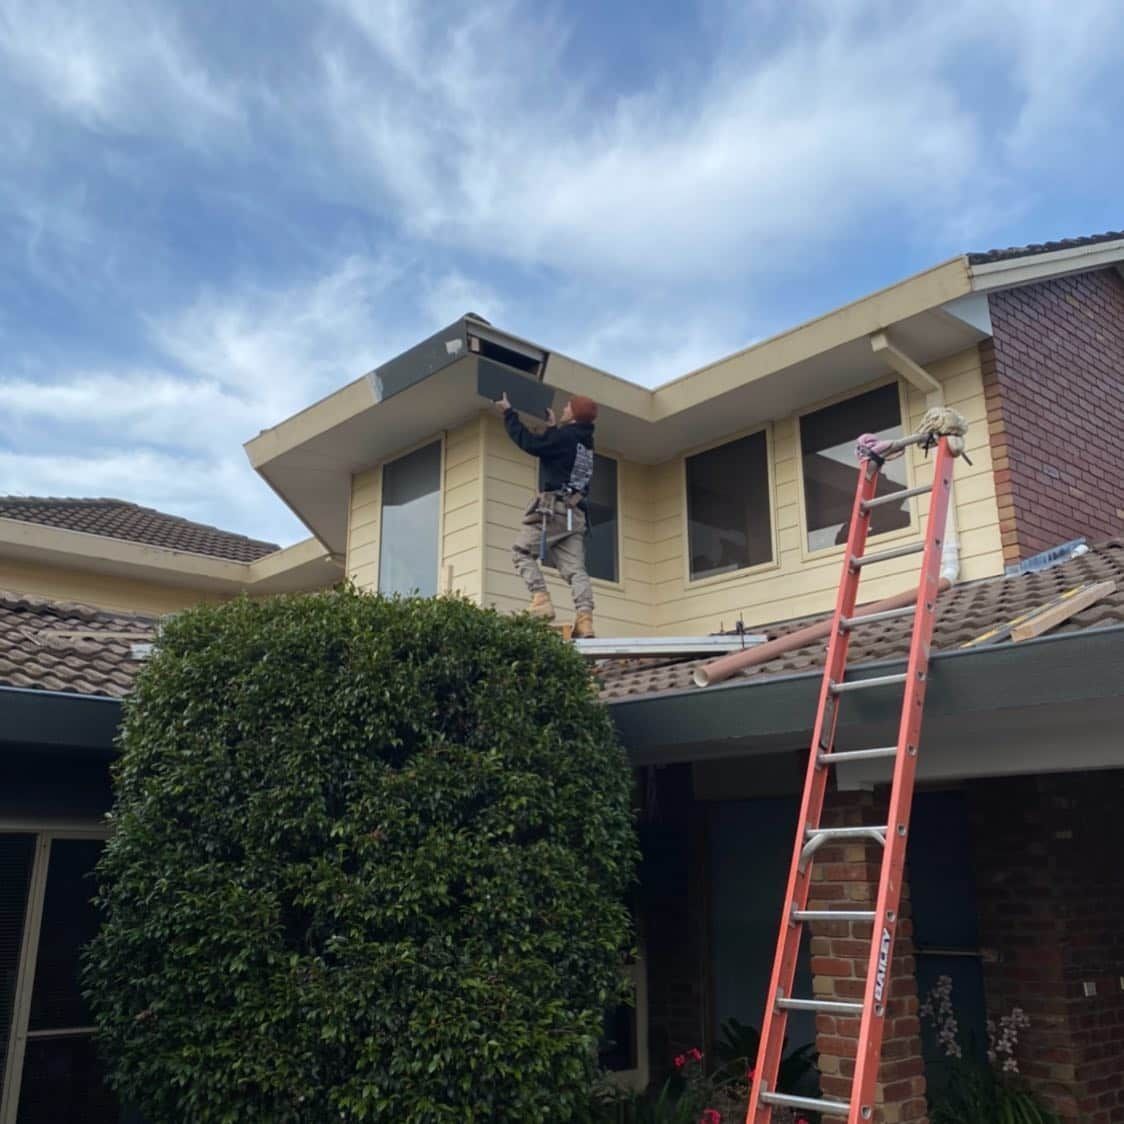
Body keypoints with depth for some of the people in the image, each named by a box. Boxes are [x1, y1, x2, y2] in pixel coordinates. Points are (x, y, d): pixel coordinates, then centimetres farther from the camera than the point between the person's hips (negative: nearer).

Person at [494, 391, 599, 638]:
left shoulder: (565, 436, -6)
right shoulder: (585, 442, 20)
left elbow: (530, 443, -6)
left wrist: (508, 413, 4)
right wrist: (552, 427, 47)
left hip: (554, 507, -8)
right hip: (575, 513, 8)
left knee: (522, 552, 2)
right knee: (575, 569, -1)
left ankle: (541, 601, -14)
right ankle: (585, 620, -15)